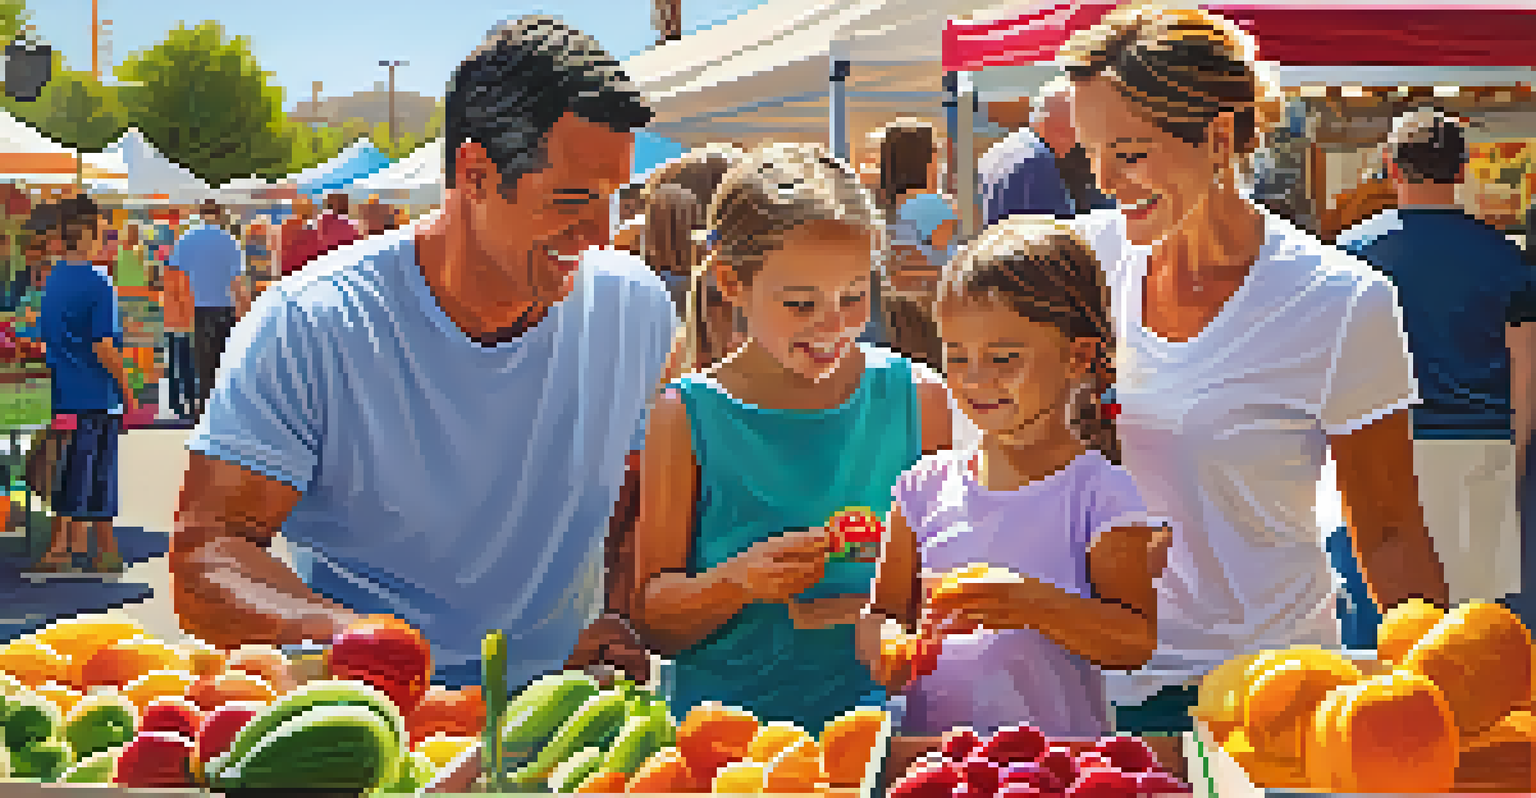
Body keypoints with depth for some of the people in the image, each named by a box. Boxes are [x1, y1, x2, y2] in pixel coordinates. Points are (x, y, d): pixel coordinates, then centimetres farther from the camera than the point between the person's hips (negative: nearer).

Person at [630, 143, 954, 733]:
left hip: (875, 709, 1)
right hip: (723, 723, -1)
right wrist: (739, 580, -16)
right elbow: (652, 622, 2)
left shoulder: (916, 401, 6)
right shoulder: (690, 417, 1)